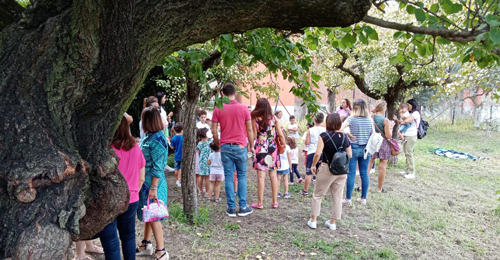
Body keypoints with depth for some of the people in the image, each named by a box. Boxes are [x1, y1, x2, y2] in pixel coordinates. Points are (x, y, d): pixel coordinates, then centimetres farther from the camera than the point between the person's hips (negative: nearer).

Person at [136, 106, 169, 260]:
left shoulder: (156, 139, -20)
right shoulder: (149, 136, 8)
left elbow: (158, 167, -21)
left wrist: (153, 187, -21)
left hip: (152, 182, -9)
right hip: (145, 181, 9)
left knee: (153, 216, -1)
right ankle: (146, 245, 33)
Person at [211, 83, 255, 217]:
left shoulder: (218, 109, -1)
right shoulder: (244, 108, -2)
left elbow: (214, 130, -1)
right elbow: (249, 129, 0)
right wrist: (252, 146, 11)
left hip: (225, 147, 1)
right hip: (240, 146, 0)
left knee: (228, 177, 6)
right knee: (242, 176, 10)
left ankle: (231, 208, 11)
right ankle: (243, 207, 12)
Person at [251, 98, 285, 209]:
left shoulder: (255, 119, -7)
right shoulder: (274, 118, 1)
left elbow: (254, 136, -7)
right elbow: (281, 135, -2)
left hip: (260, 150, -3)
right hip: (273, 149, 3)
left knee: (261, 176, 1)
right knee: (273, 175, 10)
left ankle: (260, 203, 7)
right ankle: (275, 202, 17)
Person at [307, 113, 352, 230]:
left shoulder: (324, 136, -12)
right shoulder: (345, 137, 1)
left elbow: (318, 153, -18)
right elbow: (350, 155, 5)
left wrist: (313, 165, -4)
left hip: (327, 169, -4)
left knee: (318, 195, 11)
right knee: (337, 197, 13)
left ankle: (313, 221, 17)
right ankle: (332, 222, 22)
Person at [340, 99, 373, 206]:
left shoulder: (351, 118, -10)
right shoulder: (370, 120, 3)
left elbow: (340, 128, -23)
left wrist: (349, 135, -11)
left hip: (353, 148, -4)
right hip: (366, 149, 4)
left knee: (351, 174, 1)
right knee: (364, 174, 10)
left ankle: (348, 199, 6)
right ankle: (363, 198, 19)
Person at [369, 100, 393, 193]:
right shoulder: (385, 120, -15)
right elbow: (388, 136, -14)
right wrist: (390, 127, 2)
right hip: (383, 144, -4)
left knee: (368, 164, 11)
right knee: (382, 166, 6)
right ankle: (380, 188, 15)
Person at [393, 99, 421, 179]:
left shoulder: (416, 113, -9)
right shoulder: (410, 113, 19)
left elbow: (406, 121, -22)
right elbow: (402, 123, 17)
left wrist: (401, 122, -2)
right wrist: (397, 120, 0)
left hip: (411, 136, -9)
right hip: (406, 135, 9)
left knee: (409, 153, -7)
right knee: (406, 153, 11)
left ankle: (411, 173, -2)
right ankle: (407, 170, 18)